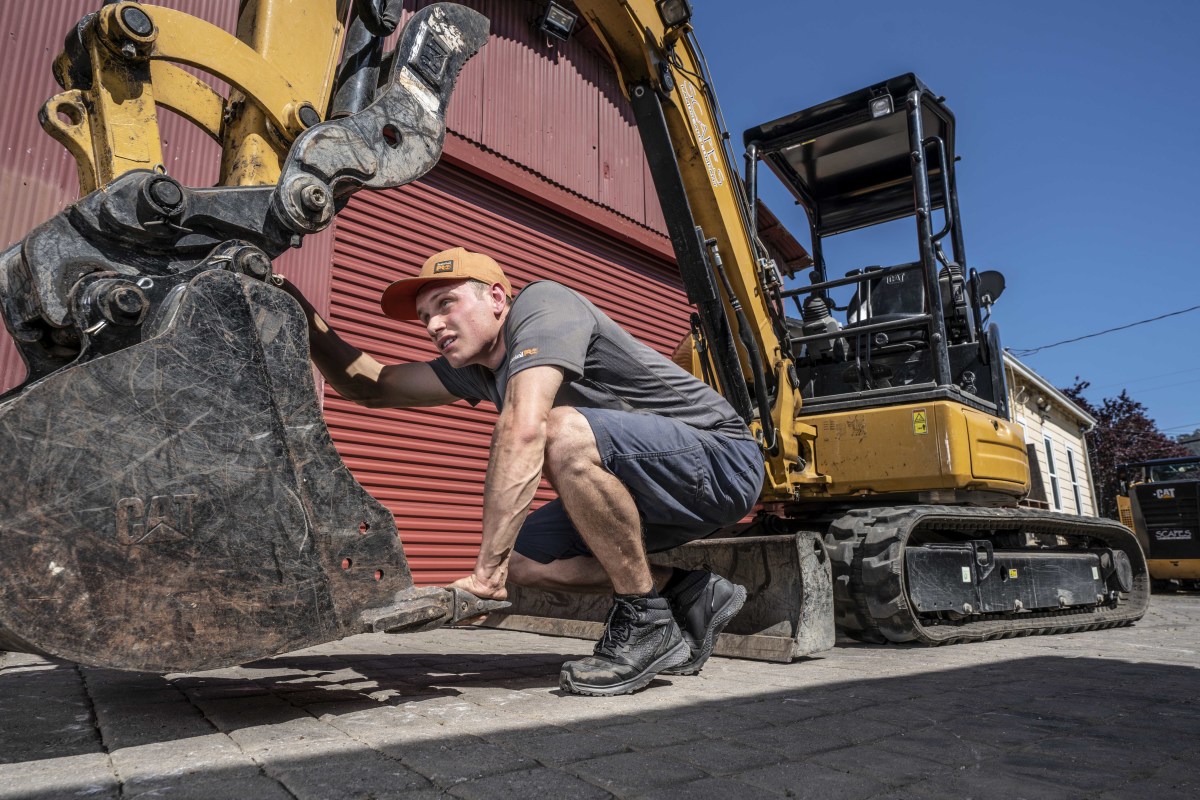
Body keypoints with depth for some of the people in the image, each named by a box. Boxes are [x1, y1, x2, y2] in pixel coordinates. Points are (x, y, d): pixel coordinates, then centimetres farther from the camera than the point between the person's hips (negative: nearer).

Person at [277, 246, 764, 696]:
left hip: (723, 459, -8)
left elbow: (523, 430, -33)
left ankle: (646, 624, -16)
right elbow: (369, 387, 12)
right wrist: (301, 310, 1)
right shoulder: (475, 368, 9)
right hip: (645, 486, 9)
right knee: (521, 561, -2)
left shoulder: (542, 303, -18)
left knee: (565, 432, -33)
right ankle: (691, 597, 7)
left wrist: (486, 569, -34)